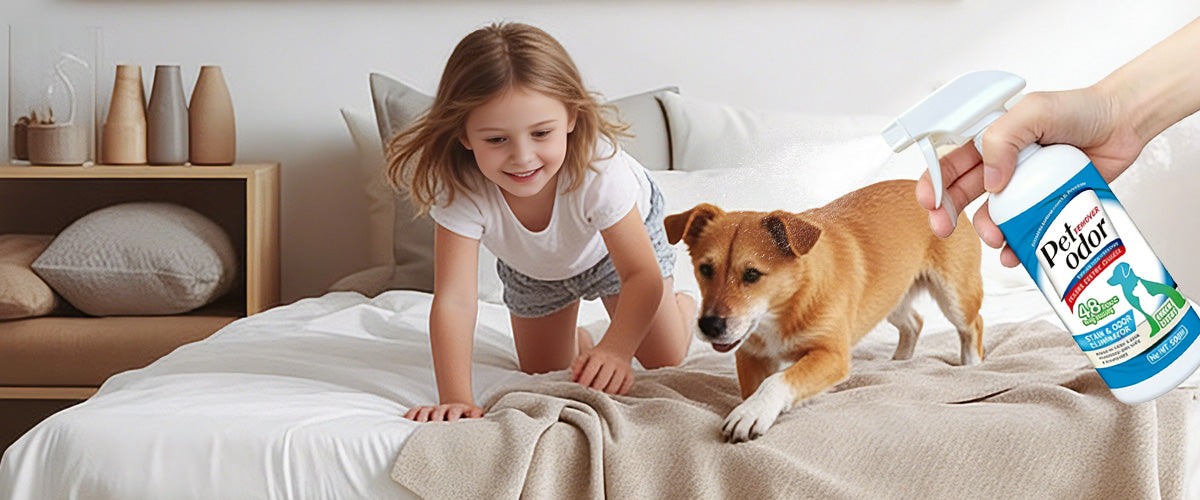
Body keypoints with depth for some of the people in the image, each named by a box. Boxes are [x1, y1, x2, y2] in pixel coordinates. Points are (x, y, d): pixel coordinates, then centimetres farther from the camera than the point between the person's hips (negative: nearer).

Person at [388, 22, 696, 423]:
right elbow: (453, 300, -44)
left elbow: (643, 276, -41)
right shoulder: (461, 191, -42)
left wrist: (615, 349, -59)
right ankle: (575, 339, 44)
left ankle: (685, 308, 37)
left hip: (618, 237, -1)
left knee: (664, 364, 3)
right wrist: (456, 399, -55)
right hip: (532, 267, 2)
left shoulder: (598, 170, -45)